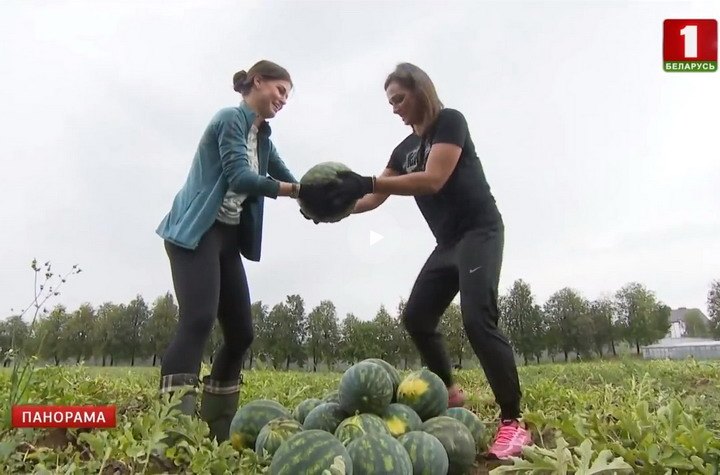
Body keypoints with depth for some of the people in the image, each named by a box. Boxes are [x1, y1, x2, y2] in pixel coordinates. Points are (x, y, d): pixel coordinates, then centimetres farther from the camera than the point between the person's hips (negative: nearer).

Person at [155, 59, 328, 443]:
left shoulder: (262, 137, 19)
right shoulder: (230, 118, -7)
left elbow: (289, 180, 13)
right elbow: (239, 177, -20)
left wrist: (325, 199, -5)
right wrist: (295, 190, -27)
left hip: (229, 237, 9)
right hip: (196, 232, -9)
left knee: (241, 332, 5)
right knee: (198, 320, -24)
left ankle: (216, 428, 17)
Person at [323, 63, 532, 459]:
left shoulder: (450, 121, -8)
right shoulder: (405, 149, 14)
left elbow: (433, 180, -24)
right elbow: (374, 199, 10)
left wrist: (366, 181, -30)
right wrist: (334, 207, -8)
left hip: (479, 232, -8)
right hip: (447, 243, 9)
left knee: (477, 320, -21)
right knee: (416, 317, 4)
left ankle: (513, 423, -12)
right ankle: (449, 393, 20)